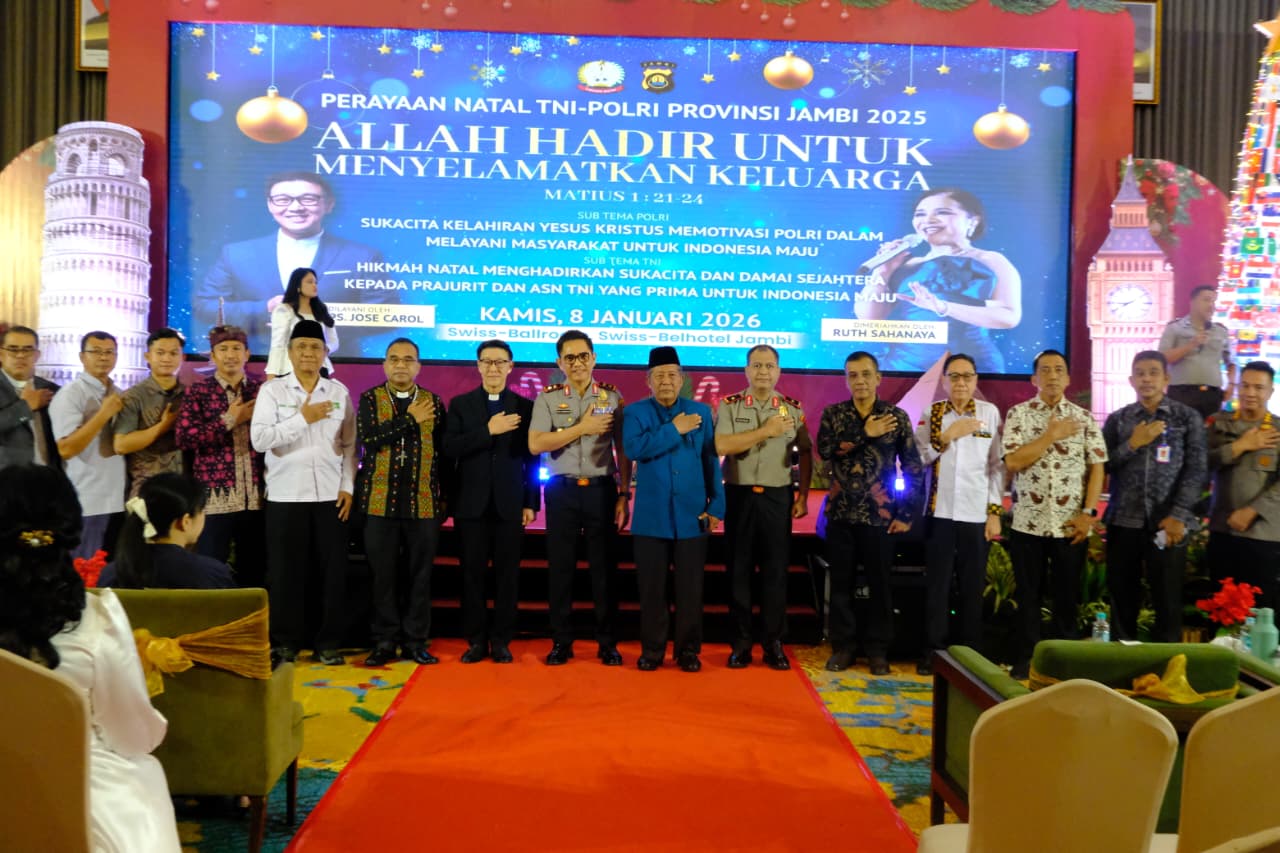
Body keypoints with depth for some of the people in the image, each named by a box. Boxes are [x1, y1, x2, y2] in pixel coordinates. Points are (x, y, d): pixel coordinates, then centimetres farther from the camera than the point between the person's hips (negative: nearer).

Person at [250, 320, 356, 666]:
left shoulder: (339, 392, 7)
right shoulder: (271, 390, 1)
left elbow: (349, 445, 7)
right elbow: (259, 439, -10)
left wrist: (348, 487, -1)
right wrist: (303, 418, -12)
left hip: (330, 495, 1)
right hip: (286, 495, -1)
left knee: (333, 570, 3)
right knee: (285, 572, 4)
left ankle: (329, 642, 15)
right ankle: (284, 641, 17)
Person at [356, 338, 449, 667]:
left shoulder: (433, 402, 9)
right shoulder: (370, 399, 6)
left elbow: (443, 453, 8)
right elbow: (367, 437, -12)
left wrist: (444, 498, 4)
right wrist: (410, 419, -11)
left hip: (424, 504, 1)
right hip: (380, 502, -1)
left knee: (420, 576, 5)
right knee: (384, 576, 4)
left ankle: (416, 641, 14)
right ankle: (384, 641, 13)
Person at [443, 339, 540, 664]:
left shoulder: (525, 406, 6)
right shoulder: (460, 404, 6)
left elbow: (532, 459, 4)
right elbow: (450, 448, -7)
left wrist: (531, 503, -1)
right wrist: (488, 431, -16)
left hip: (509, 504, 0)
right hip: (471, 503, 1)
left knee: (507, 575, 2)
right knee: (472, 574, 5)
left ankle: (501, 641, 12)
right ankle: (476, 640, 14)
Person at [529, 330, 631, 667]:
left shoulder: (612, 396, 5)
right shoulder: (547, 398, 3)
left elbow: (622, 450, 5)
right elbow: (535, 444, -9)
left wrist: (624, 494, -1)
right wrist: (582, 428, -14)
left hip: (602, 490, 0)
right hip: (563, 491, 0)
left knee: (605, 567, 4)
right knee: (560, 567, 5)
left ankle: (607, 642, 14)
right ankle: (561, 642, 15)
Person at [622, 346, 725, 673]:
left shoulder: (701, 411, 7)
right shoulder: (636, 412, 2)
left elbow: (711, 461, 5)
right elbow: (632, 449, -17)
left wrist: (716, 505, -2)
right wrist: (674, 430, -16)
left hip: (692, 516, 1)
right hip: (651, 517, -1)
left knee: (690, 588, 6)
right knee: (652, 588, 6)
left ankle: (688, 649, 18)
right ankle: (652, 649, 18)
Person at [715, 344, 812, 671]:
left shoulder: (793, 408, 4)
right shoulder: (729, 405, -2)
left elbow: (805, 453, 8)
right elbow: (721, 446, -16)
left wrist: (803, 496, 1)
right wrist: (766, 430, -18)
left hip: (778, 497, 1)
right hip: (739, 495, -1)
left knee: (776, 570, 4)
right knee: (739, 568, 4)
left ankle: (774, 643, 13)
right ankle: (741, 643, 13)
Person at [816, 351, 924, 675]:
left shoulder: (897, 416, 0)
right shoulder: (833, 414, 3)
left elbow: (914, 468, 1)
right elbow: (825, 451, -14)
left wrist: (907, 514, -3)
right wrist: (865, 434, -19)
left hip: (880, 514, -1)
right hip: (840, 513, 1)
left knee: (880, 584, 5)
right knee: (841, 583, 7)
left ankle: (878, 650, 17)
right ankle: (842, 647, 18)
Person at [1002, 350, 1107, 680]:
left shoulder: (1084, 417, 5)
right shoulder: (1018, 414, 1)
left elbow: (1097, 466, 1)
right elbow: (1012, 462, -10)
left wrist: (1088, 512, -8)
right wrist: (1052, 435, -12)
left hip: (1070, 525, 1)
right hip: (1028, 523, -1)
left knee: (1068, 596, 9)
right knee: (1028, 596, 7)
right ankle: (1025, 660, 16)